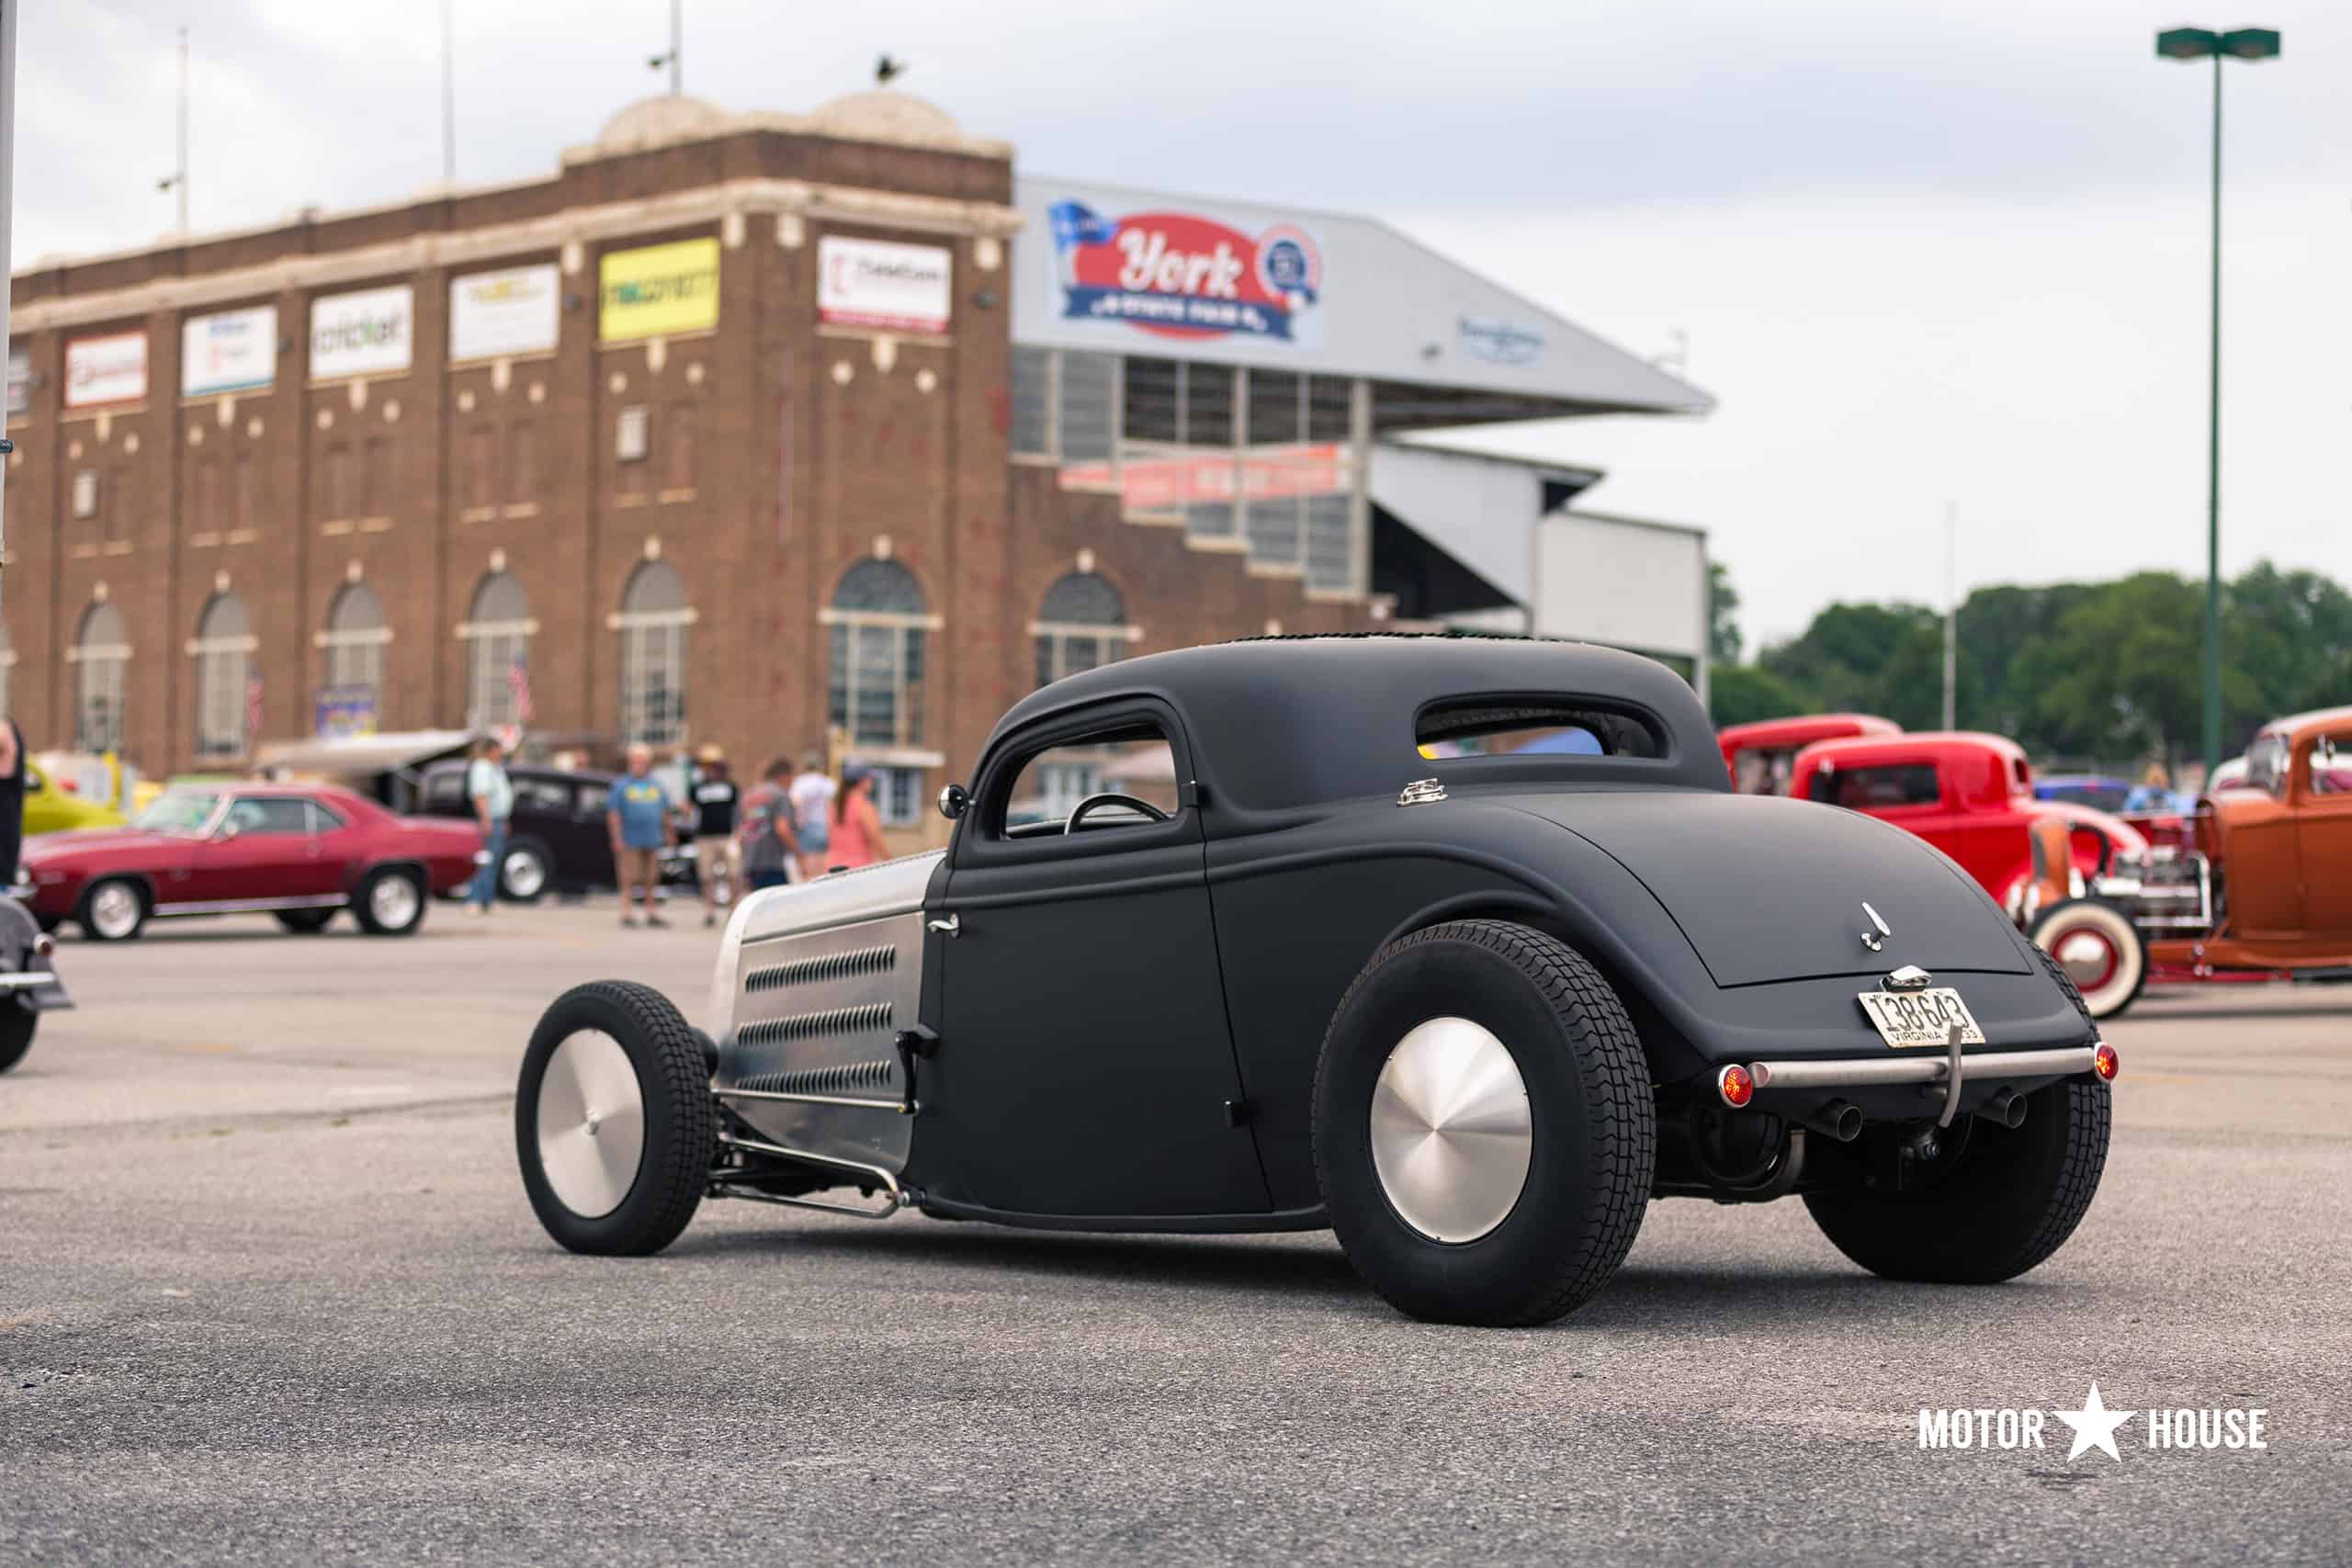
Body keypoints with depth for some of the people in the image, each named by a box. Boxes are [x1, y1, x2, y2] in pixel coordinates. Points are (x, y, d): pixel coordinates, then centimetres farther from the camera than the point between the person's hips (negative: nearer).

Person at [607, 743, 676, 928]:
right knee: (629, 878, -7)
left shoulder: (656, 786, 13)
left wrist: (670, 834, 16)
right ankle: (626, 913, -6)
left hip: (652, 841, 4)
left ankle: (652, 913, 15)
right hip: (630, 842, -4)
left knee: (651, 880, 8)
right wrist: (617, 839, -11)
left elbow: (665, 813, 20)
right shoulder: (621, 785, 1)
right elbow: (614, 814, -3)